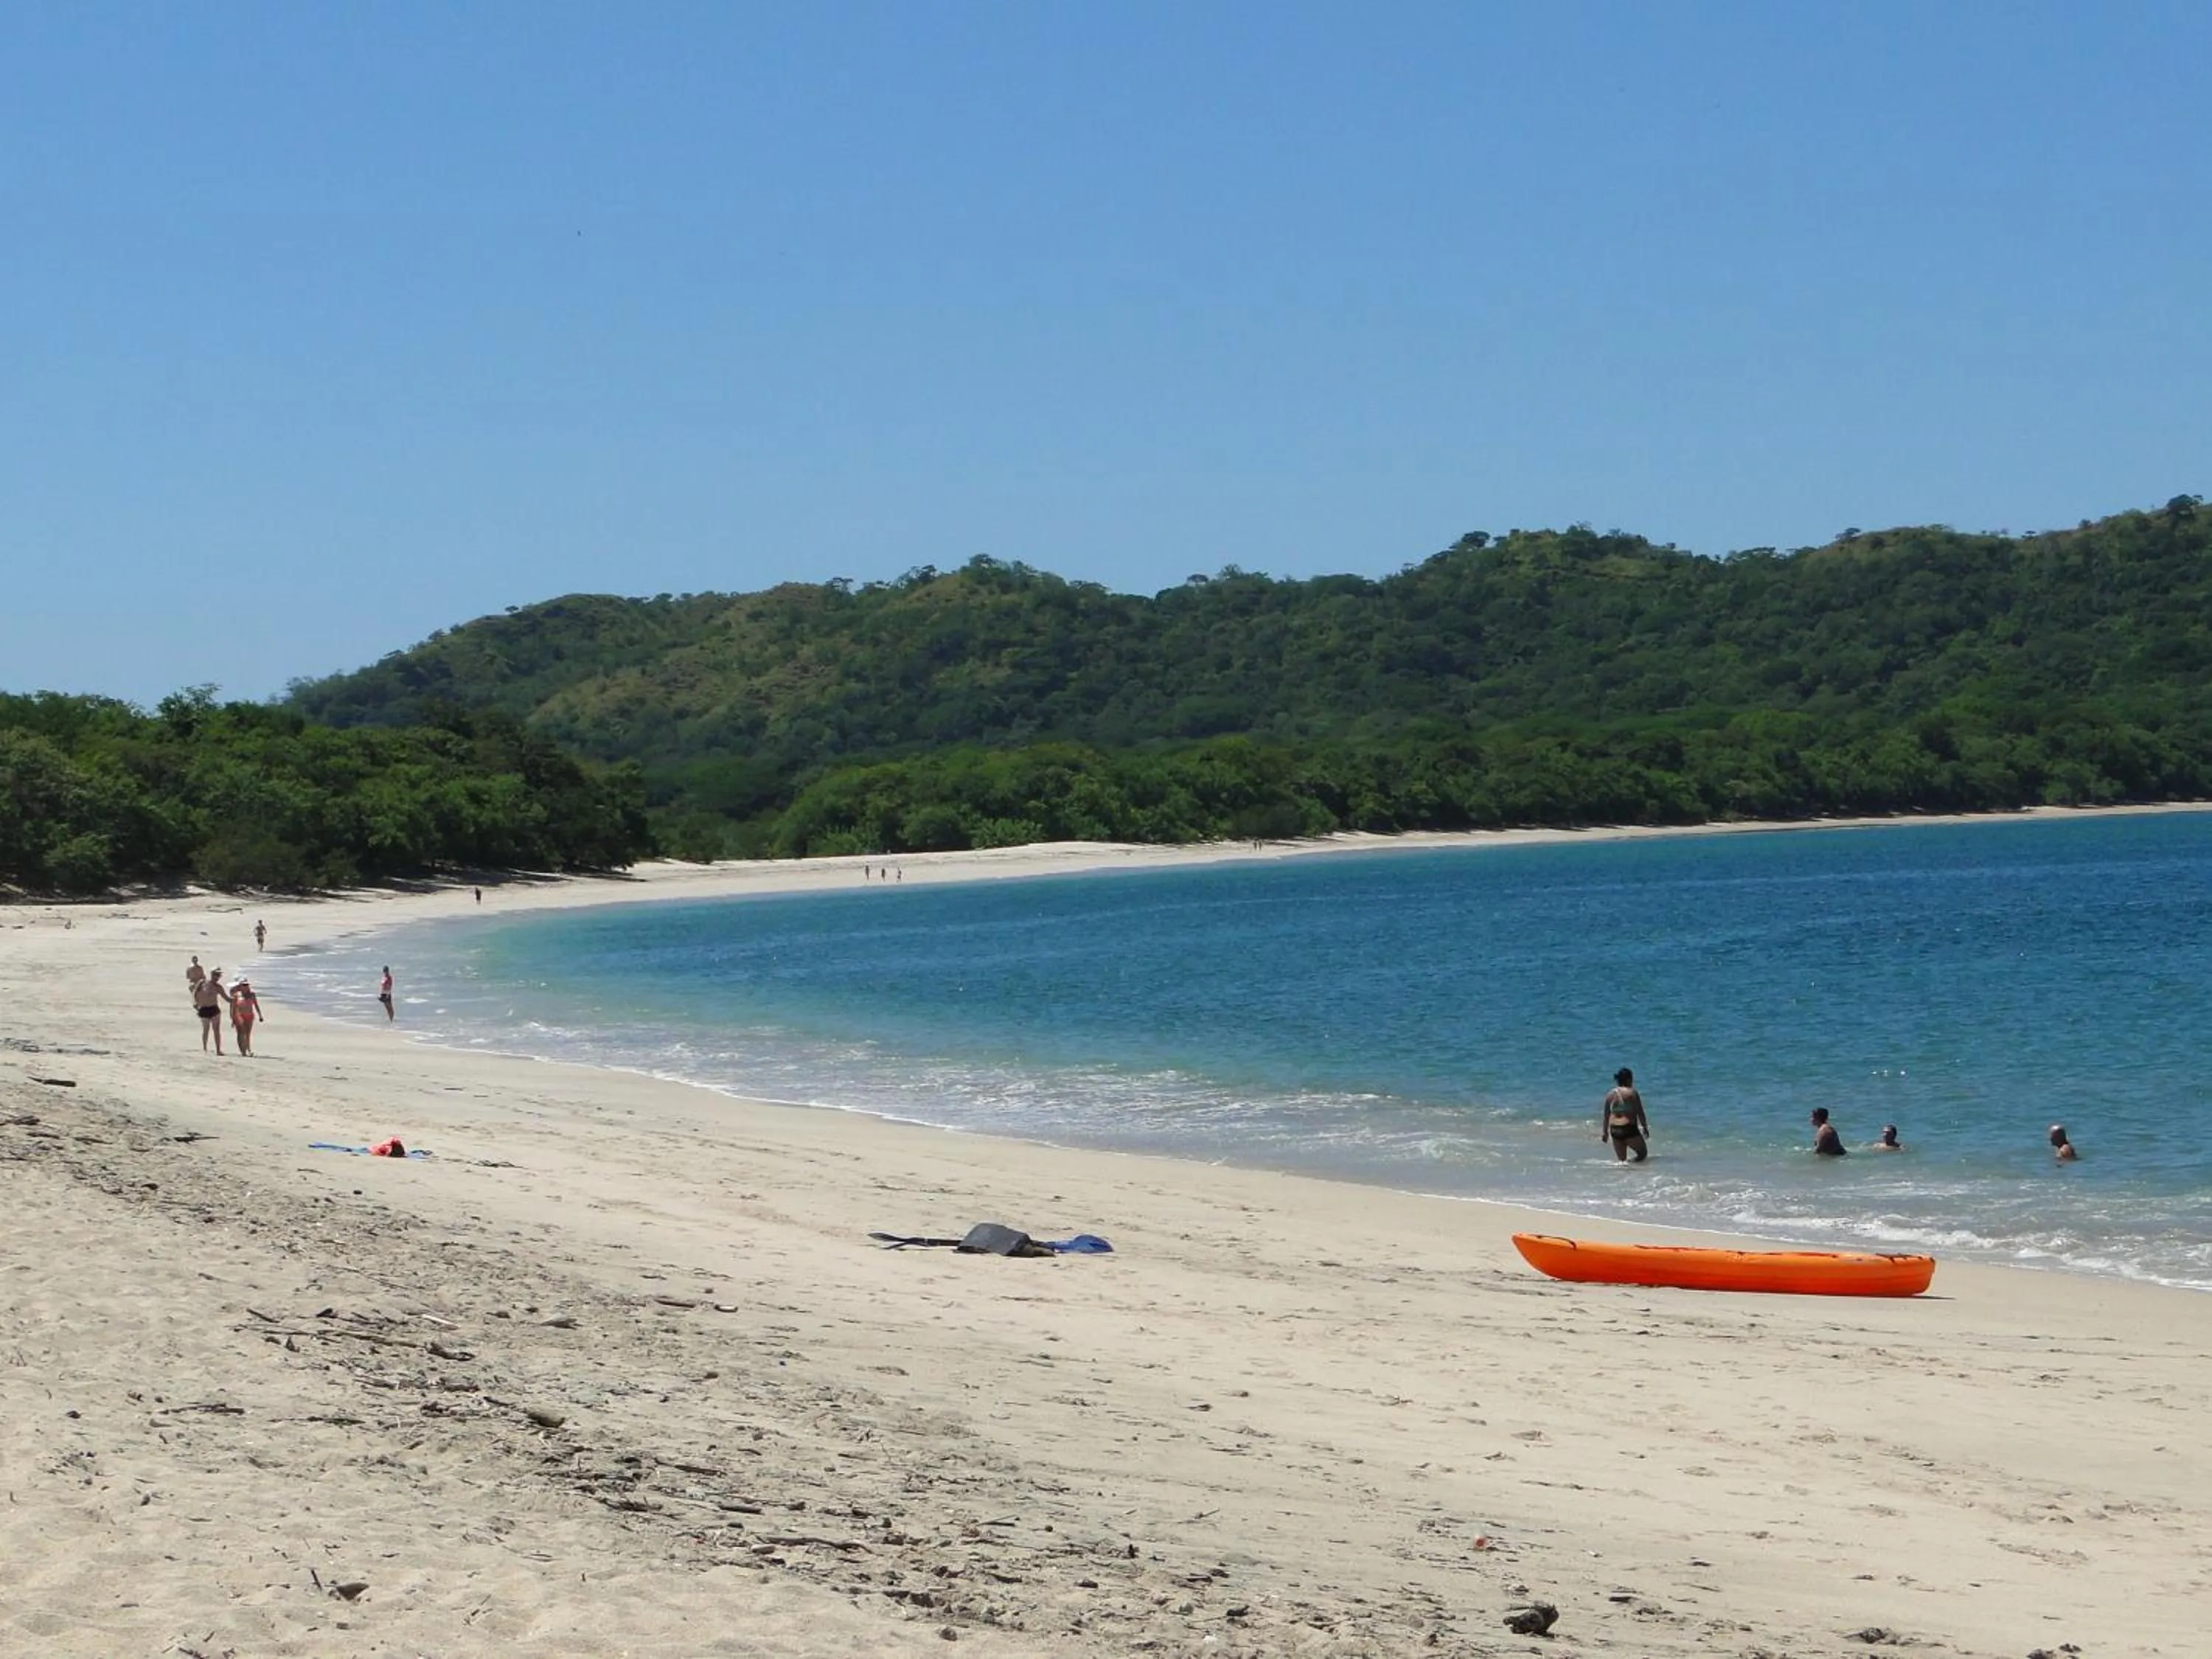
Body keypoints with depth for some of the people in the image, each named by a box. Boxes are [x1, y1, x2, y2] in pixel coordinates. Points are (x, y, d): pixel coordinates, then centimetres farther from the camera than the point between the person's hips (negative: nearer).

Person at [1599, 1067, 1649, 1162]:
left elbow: (1606, 1115, 10)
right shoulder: (1632, 1093, -7)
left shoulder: (1610, 1094, 7)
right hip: (1629, 1129, -5)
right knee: (1643, 1153, 7)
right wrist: (1645, 1128, 7)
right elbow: (1640, 1113, -5)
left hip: (1615, 1130, 5)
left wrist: (1605, 1132, 18)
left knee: (1621, 1160, 15)